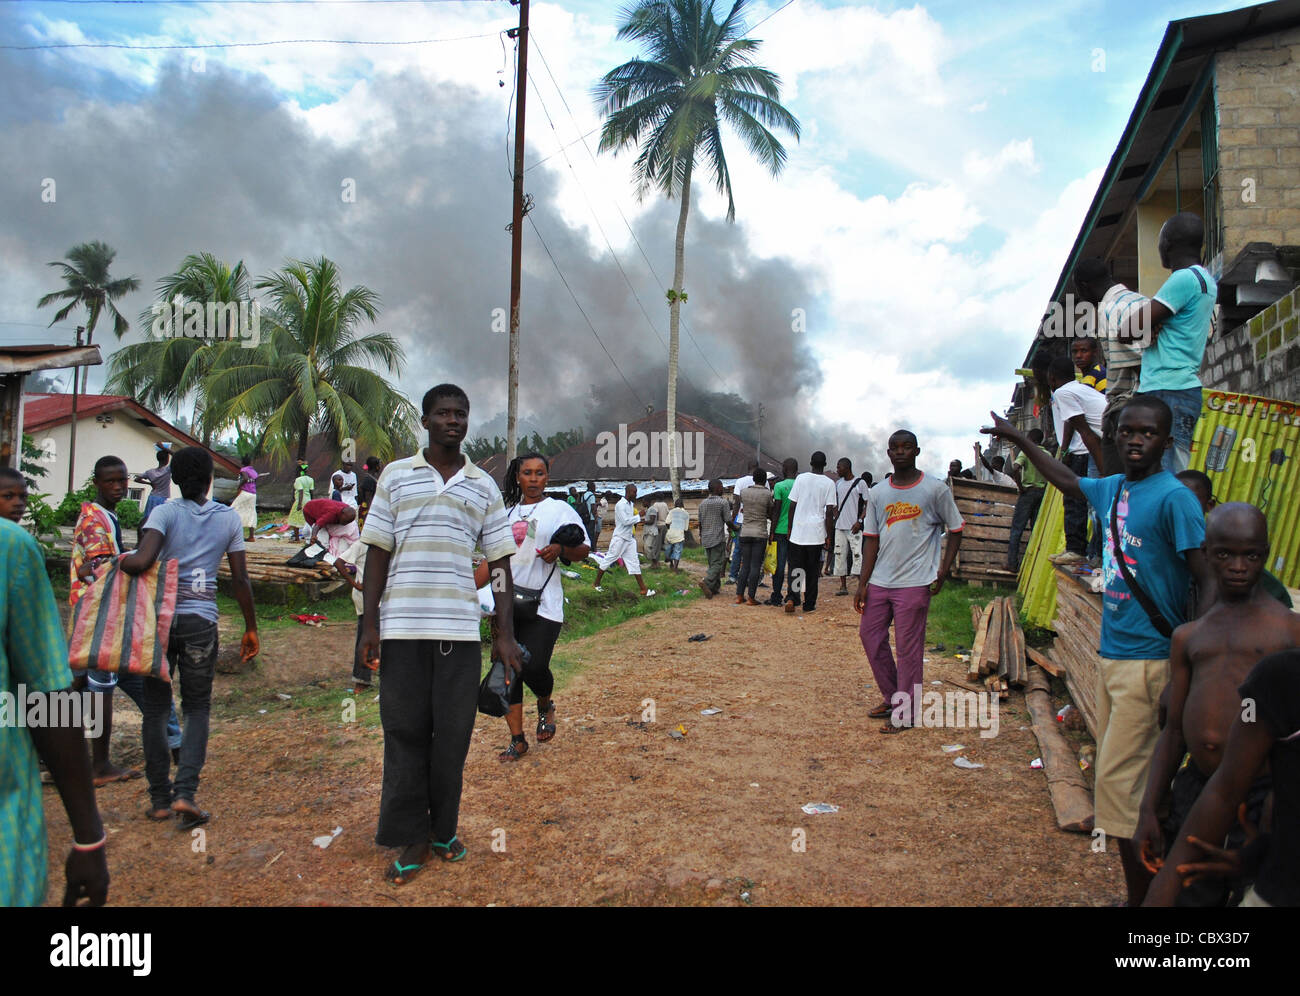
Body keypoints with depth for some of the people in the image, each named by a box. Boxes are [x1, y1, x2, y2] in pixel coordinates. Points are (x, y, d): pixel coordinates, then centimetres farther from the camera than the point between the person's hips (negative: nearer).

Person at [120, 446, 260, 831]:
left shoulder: (165, 513, -3)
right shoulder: (228, 518, 3)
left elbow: (142, 561, -20)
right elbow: (240, 579, 3)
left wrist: (121, 561, 4)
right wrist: (250, 628, 11)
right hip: (201, 621, 1)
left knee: (155, 706, 11)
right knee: (197, 707, 11)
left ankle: (160, 798, 16)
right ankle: (185, 793, -3)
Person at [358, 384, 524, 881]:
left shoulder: (484, 486, 10)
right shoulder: (396, 476, 7)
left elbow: (499, 563, 8)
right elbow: (378, 552, 5)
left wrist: (505, 634, 2)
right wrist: (370, 624, -2)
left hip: (461, 629, 1)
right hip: (402, 627, -1)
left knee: (453, 734, 6)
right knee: (405, 732, 4)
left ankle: (443, 829, 22)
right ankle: (410, 839, 15)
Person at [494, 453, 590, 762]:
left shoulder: (560, 509, 4)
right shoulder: (507, 513, 17)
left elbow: (583, 550, -2)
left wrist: (560, 549, -21)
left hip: (543, 604, -4)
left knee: (534, 667, -11)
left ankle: (546, 706, 24)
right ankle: (517, 740, 14)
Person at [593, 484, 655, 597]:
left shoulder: (631, 505, 10)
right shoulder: (620, 505, -16)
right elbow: (625, 521, -23)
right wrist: (639, 516, -19)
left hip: (629, 538, 8)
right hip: (619, 538, -8)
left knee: (634, 562, 6)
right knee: (608, 560, 2)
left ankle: (643, 589, 5)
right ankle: (597, 583, 17)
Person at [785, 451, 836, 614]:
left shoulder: (800, 478, 2)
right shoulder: (829, 483, -2)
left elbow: (792, 506, 2)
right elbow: (829, 512, -4)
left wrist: (790, 528, 11)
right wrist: (829, 537, 2)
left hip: (798, 532, 1)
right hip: (816, 533, -1)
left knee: (795, 567, 6)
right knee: (812, 570, 9)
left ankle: (792, 598, -12)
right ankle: (809, 604, 13)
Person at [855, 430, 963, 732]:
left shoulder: (936, 490, -3)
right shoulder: (877, 493, 7)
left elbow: (955, 530, 4)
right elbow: (871, 539, 9)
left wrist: (943, 572, -5)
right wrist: (862, 583, 4)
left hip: (915, 583, -5)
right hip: (880, 582, 5)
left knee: (908, 646, -1)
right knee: (870, 636, 9)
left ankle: (906, 713, 11)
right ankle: (892, 697, 27)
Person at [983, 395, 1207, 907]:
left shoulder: (1173, 497, -13)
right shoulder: (1111, 489, 10)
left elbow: (1208, 581, -18)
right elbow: (1066, 480, 32)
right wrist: (1020, 439, 39)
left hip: (1147, 662, -8)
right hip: (1110, 654, 8)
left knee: (1118, 782, -7)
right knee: (1118, 778, 13)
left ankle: (1141, 896, 6)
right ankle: (1139, 889, 25)